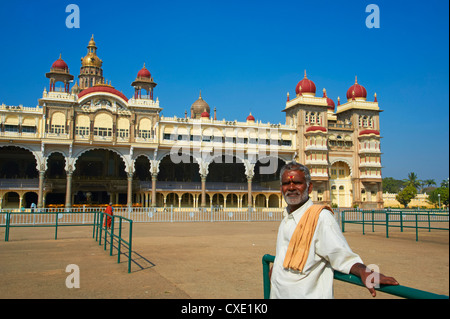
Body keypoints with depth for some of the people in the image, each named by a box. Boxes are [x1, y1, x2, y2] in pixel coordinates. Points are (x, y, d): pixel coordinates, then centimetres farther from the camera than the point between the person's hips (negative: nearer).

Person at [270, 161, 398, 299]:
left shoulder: (321, 216, -17)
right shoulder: (286, 218, 7)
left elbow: (342, 256, -23)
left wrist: (363, 272, -38)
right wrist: (275, 267, 25)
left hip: (306, 294, -7)